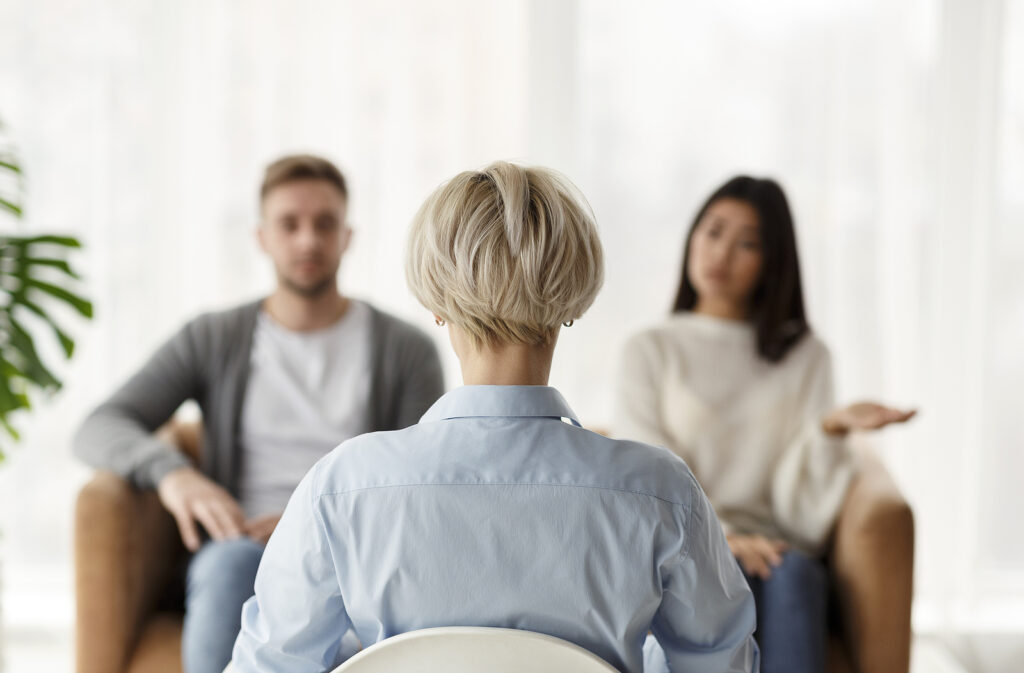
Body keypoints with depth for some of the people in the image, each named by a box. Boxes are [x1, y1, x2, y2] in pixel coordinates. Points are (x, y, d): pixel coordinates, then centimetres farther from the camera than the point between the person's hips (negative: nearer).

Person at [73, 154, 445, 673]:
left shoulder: (407, 350, 12)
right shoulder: (212, 340, 16)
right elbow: (100, 430, 6)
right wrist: (173, 472, -16)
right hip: (239, 555, 2)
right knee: (232, 560, -37)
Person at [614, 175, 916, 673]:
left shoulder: (805, 356, 16)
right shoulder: (650, 351, 13)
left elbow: (798, 501, 5)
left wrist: (831, 429, -14)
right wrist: (717, 538, -18)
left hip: (767, 544, 1)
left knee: (796, 573, -34)